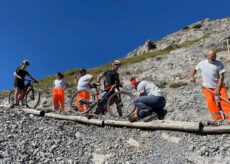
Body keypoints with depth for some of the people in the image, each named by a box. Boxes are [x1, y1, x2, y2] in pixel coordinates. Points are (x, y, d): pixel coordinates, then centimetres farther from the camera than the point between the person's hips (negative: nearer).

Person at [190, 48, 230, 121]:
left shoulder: (219, 64, -10)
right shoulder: (202, 63, -3)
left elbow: (221, 77, -12)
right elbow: (195, 69, 15)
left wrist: (218, 88, -19)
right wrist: (192, 76, -4)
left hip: (219, 86, 0)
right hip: (207, 87, 1)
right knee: (210, 101, -19)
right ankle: (218, 119, -15)